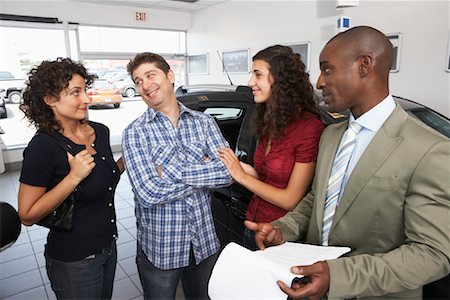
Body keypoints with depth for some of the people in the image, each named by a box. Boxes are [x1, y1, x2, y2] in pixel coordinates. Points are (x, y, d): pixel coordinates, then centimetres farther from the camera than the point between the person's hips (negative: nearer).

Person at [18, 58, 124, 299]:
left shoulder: (100, 131, -2)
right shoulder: (43, 147, -21)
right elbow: (27, 216, -19)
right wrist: (73, 177, -28)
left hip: (108, 247, 6)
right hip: (74, 261, -6)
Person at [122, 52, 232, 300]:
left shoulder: (204, 123, -2)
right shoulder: (135, 133, -10)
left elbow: (229, 171, -15)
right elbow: (148, 193, -22)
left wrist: (173, 170, -22)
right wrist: (206, 172, -16)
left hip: (205, 243, 3)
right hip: (159, 249, -2)